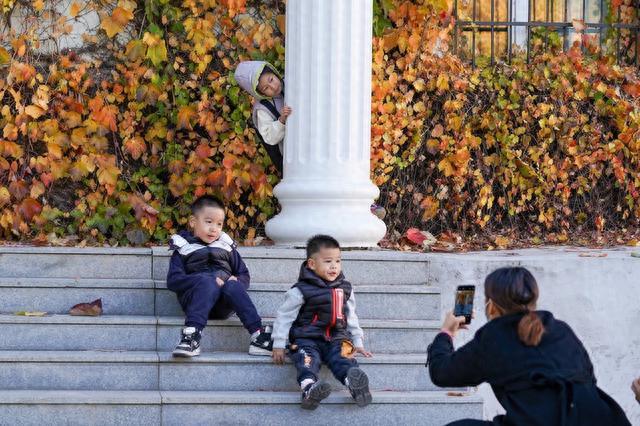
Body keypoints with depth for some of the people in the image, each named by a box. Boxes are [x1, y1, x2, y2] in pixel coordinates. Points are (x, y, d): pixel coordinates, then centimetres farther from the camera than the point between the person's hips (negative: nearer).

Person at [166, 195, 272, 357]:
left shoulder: (226, 246, 25)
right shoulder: (183, 248, 14)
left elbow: (244, 275, 20)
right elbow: (173, 281, -1)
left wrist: (236, 281, -6)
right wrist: (207, 280, -15)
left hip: (223, 307, 2)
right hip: (194, 299, -2)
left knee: (234, 286, -29)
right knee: (208, 283, -33)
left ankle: (258, 337, -42)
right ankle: (191, 335, -50)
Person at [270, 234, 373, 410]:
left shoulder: (345, 289, 14)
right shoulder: (300, 291, -3)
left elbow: (351, 317, 25)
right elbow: (284, 316, 2)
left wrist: (358, 343, 22)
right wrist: (278, 345, -1)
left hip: (336, 339, 3)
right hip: (307, 339, -3)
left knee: (343, 358, -28)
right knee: (308, 359, -34)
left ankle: (354, 383, -55)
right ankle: (309, 388, -59)